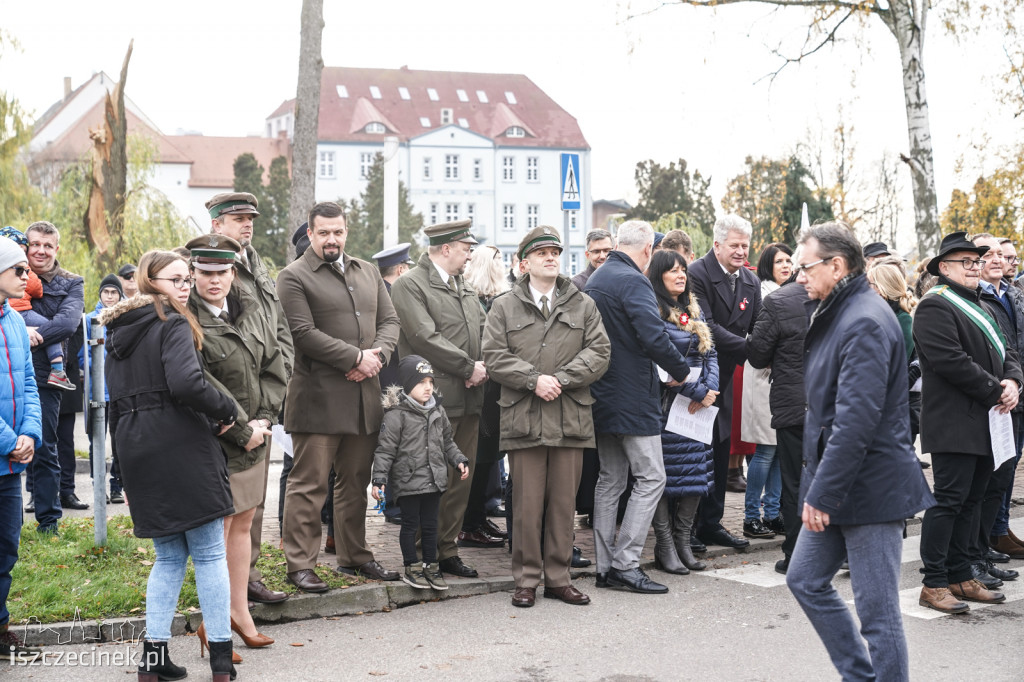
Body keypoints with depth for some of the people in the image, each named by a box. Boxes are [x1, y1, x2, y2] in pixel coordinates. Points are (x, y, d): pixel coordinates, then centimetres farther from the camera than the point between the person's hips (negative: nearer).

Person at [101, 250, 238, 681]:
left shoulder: (118, 333, 17)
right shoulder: (173, 326, -7)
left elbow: (116, 402, 19)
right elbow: (186, 383, -25)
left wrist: (128, 463, 22)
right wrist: (226, 410, -9)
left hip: (136, 451, 7)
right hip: (180, 447, -7)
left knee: (169, 555, 14)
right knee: (209, 553, 0)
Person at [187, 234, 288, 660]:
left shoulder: (250, 310, 8)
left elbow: (274, 366, 10)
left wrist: (264, 420, -2)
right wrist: (242, 430, -15)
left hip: (253, 436, 7)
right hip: (215, 443, -7)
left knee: (243, 524, 15)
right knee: (218, 529, -2)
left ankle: (239, 610, 26)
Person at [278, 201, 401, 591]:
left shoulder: (367, 273, 18)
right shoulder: (294, 277, -3)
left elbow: (389, 321, 15)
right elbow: (304, 333, -13)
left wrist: (377, 356, -6)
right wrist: (356, 357, -14)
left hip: (364, 397, 6)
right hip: (318, 397, -6)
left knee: (356, 481, 14)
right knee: (309, 483, -4)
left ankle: (354, 557, 24)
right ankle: (300, 565, 2)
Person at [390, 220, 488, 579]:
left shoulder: (465, 287, 20)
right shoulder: (410, 285, -6)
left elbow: (483, 331, 19)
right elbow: (425, 338, -16)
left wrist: (482, 367, -2)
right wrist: (469, 367, -13)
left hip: (469, 399, 8)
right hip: (435, 398, -8)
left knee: (462, 477, 10)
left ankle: (448, 550, 19)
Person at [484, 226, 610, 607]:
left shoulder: (584, 306, 11)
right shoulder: (504, 307, 8)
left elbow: (599, 353, 2)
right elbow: (495, 356, -1)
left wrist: (561, 379, -11)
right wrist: (534, 379, -13)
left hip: (571, 417, 2)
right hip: (523, 418, -1)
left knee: (564, 501, 6)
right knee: (527, 502, 0)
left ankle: (559, 578, 16)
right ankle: (526, 580, 10)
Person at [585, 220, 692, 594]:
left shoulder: (595, 279, 14)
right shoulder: (633, 282, -15)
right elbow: (654, 336, -24)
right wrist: (681, 370, -9)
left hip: (602, 395, 9)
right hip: (633, 398, -9)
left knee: (610, 479, 12)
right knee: (651, 477, -3)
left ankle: (606, 566, 14)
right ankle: (626, 562, -6)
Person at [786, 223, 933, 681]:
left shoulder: (864, 323, -19)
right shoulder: (836, 314, 13)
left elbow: (856, 420, -26)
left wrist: (822, 493, -23)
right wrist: (817, 486, 17)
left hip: (871, 488, -10)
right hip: (837, 487, 10)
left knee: (877, 610, -3)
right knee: (805, 580, 16)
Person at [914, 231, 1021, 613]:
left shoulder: (979, 307, 22)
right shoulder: (934, 307, -10)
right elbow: (951, 361, -20)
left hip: (983, 425, 9)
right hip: (954, 425, -9)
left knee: (969, 501, 12)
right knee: (949, 500, -8)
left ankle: (961, 577, 19)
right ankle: (934, 585, -4)